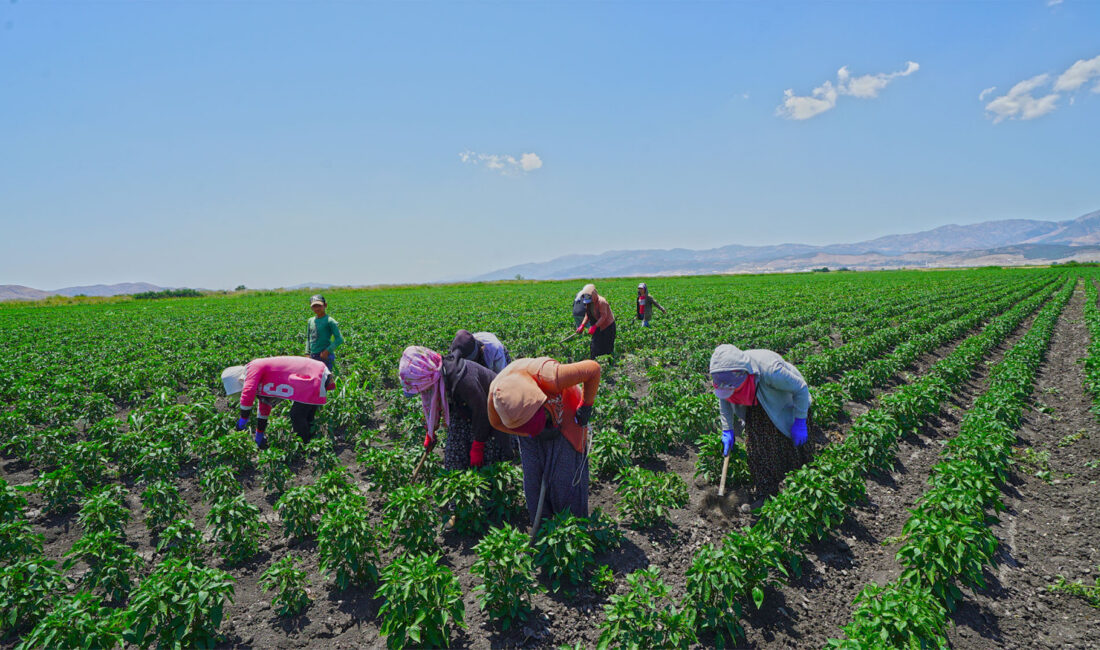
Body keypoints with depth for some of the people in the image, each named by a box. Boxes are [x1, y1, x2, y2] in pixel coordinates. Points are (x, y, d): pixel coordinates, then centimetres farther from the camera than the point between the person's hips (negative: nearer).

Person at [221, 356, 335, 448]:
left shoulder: (253, 368, -7)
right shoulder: (261, 381, 22)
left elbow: (247, 395, -20)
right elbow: (264, 409, 30)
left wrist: (242, 420, -5)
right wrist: (259, 435, 36)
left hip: (316, 380, -10)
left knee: (297, 416, 1)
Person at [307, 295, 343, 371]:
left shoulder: (329, 321, -7)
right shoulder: (311, 320, 11)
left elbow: (339, 339, -11)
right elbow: (308, 338, 20)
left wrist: (328, 350, -17)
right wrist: (308, 353, 11)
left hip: (325, 356, -6)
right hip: (313, 356, 6)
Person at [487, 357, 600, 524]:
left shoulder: (549, 378, -43)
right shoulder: (495, 393, -30)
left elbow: (593, 369, -29)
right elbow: (496, 423, -7)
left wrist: (586, 405, -17)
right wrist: (535, 433, -17)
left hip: (565, 419, -3)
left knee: (565, 478, -2)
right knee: (533, 477, 3)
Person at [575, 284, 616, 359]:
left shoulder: (601, 301, -23)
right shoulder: (588, 302, 3)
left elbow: (603, 317, -27)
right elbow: (587, 315, 8)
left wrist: (594, 327, -33)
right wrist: (582, 325, -6)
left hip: (607, 326, -8)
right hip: (597, 328, 8)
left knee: (607, 347, -4)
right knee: (594, 347, 7)